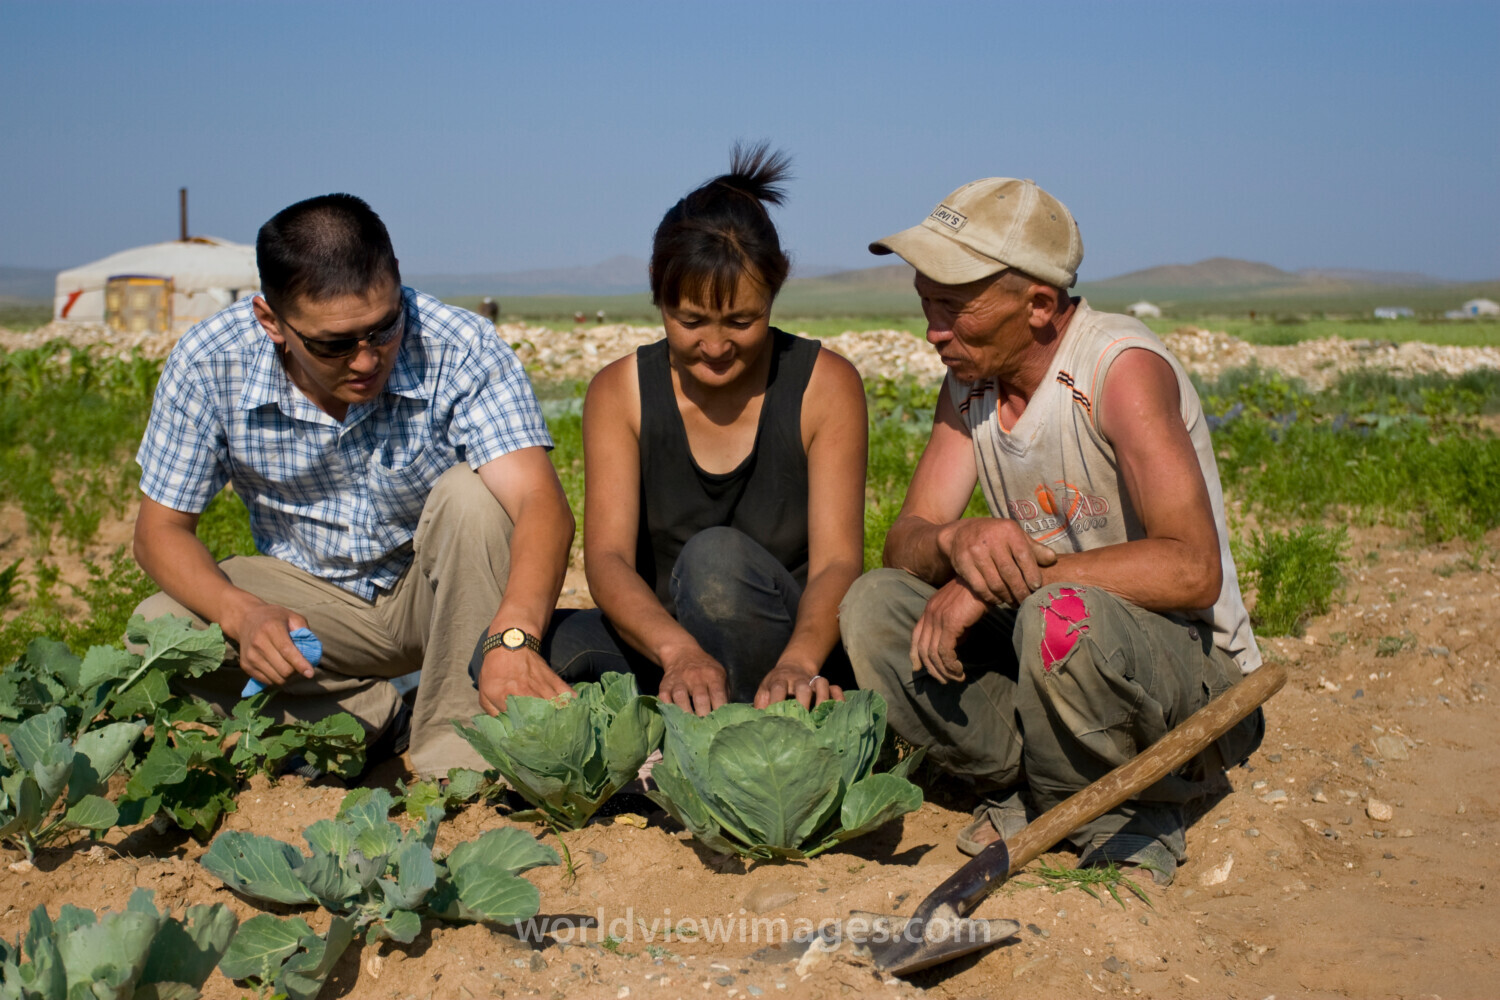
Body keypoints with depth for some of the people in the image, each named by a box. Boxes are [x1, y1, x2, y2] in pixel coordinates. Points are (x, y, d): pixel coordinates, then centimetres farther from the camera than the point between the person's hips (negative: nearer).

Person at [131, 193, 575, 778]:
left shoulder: (459, 350, -26)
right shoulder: (209, 364, -19)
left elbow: (541, 505, -37)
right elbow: (160, 530, -11)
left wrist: (513, 639, -56)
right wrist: (243, 615, -31)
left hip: (442, 592, -2)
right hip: (312, 595, 2)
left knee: (471, 496, -32)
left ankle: (455, 745, -22)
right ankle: (373, 716, -7)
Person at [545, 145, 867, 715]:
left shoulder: (827, 386, -7)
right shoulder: (618, 392, -3)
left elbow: (837, 561, -17)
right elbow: (607, 557, -16)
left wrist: (797, 662, -40)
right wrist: (679, 650, -38)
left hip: (787, 646, -2)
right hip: (660, 651, 2)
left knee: (717, 555, -34)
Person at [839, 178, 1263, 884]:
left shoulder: (1122, 369, -20)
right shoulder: (970, 381, 2)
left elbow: (1192, 572, -29)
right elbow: (903, 542, -3)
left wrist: (1015, 578, -31)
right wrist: (955, 542, -28)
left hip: (1197, 676, -6)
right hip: (1057, 648, 6)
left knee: (1062, 618, -38)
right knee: (873, 604, -14)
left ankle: (1123, 822, -9)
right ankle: (1031, 794, -4)